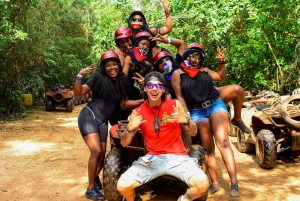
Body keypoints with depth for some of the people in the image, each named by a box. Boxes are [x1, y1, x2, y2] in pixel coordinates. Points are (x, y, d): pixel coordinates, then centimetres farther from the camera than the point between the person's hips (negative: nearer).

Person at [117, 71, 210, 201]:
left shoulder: (175, 104, -1)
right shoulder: (138, 112, 0)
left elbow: (193, 133, 3)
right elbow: (124, 143, 2)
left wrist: (185, 120, -19)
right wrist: (130, 128, -20)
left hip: (177, 157, 0)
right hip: (152, 158, 1)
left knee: (203, 184, -25)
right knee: (122, 186, -20)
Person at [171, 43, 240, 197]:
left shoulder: (204, 71, 16)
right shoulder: (178, 73, 3)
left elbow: (221, 76, 28)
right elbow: (179, 97, -2)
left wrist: (221, 62, 11)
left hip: (216, 105, 2)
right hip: (197, 112, -2)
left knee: (223, 142, -13)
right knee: (208, 149, 4)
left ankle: (234, 183, -15)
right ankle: (215, 183, 14)